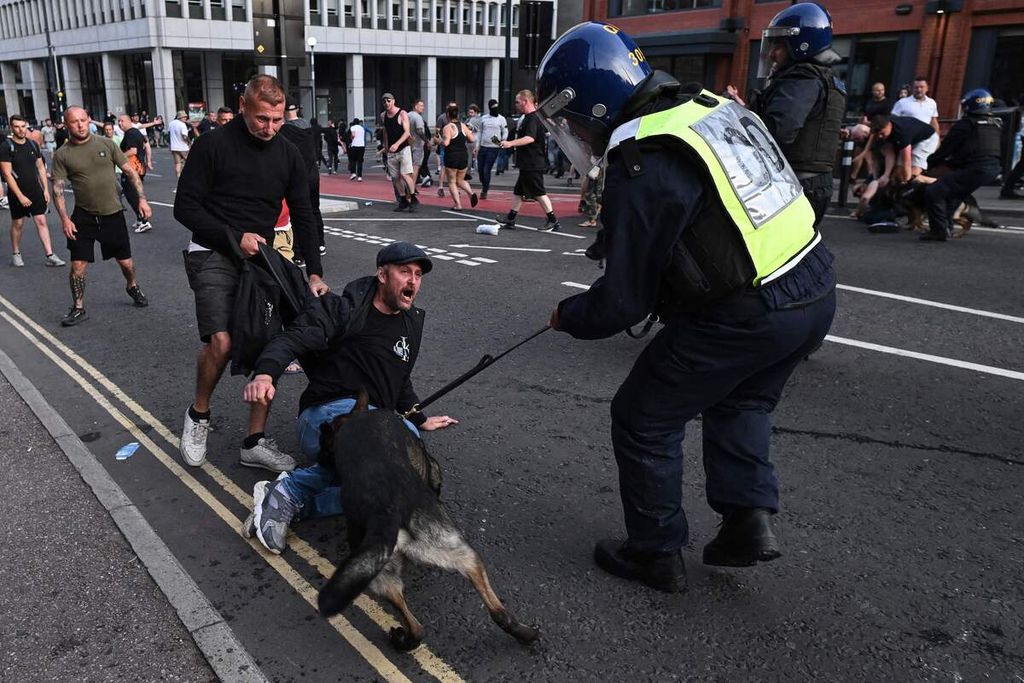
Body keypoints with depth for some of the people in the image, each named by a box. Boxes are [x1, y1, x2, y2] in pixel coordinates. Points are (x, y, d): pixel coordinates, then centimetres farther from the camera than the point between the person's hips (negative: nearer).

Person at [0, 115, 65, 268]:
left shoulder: (33, 144, 4)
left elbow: (41, 168, 11)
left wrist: (46, 189, 4)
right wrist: (20, 196, -18)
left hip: (36, 191, 3)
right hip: (17, 193, -3)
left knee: (41, 221, -2)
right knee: (17, 223, 10)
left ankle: (50, 256, -4)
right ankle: (16, 254, 26)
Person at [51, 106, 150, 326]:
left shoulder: (106, 144, -1)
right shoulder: (62, 155, -3)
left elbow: (130, 171, 3)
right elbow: (58, 189, -5)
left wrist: (142, 198, -5)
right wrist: (64, 219, -14)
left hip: (113, 213, 1)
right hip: (83, 216, 0)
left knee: (125, 261, 9)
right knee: (78, 265, -2)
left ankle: (132, 287, 41)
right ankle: (79, 309, 12)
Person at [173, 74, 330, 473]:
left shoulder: (288, 156, 7)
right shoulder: (213, 145, -7)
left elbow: (303, 217, 8)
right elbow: (185, 207, -6)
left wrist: (314, 272, -2)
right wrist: (234, 238, -15)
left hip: (260, 258, 5)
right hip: (213, 256, -5)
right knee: (221, 341, -22)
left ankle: (255, 443, 9)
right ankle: (198, 415, 7)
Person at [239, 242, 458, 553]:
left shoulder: (411, 324, 23)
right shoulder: (343, 309, 2)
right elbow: (293, 338, -14)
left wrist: (420, 420, 41)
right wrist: (265, 374, -32)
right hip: (328, 414, -7)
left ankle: (295, 492, -22)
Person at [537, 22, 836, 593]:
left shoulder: (642, 167, -18)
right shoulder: (709, 105, 8)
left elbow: (623, 302, -14)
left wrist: (567, 316, 5)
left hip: (746, 318, -9)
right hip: (816, 290, 9)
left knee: (644, 419, 10)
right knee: (740, 401, 31)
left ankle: (656, 553, 23)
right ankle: (750, 519, 24)